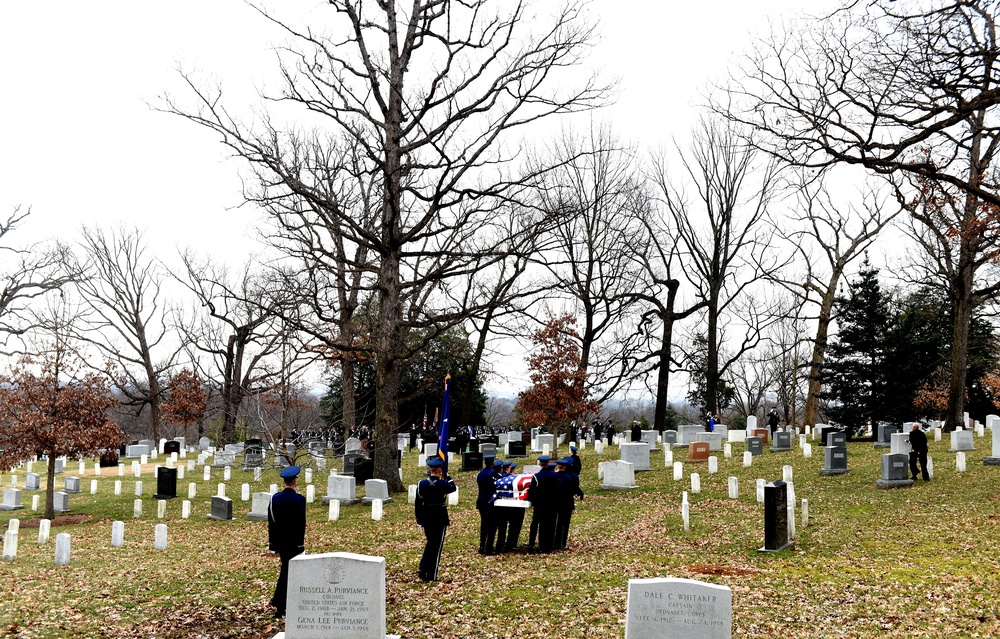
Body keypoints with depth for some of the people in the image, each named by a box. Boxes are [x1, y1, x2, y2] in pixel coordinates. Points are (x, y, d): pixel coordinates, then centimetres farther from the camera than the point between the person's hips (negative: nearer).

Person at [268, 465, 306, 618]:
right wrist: (301, 544, -8)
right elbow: (301, 524, -15)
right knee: (287, 571, 1)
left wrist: (272, 544, 10)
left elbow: (271, 523, 4)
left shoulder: (274, 498, 1)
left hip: (279, 541, 5)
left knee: (286, 569, 21)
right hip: (293, 542, -5)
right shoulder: (299, 500, -15)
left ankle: (278, 600, 22)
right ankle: (280, 608, 3)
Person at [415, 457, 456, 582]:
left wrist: (419, 519, 11)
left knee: (430, 543, 22)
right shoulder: (443, 484, -15)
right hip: (440, 519, -4)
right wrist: (447, 477, 21)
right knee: (437, 546, 5)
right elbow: (453, 488, 9)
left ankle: (422, 569, 11)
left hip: (426, 519, 4)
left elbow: (417, 503, 2)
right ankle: (431, 575, 9)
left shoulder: (422, 484, -4)